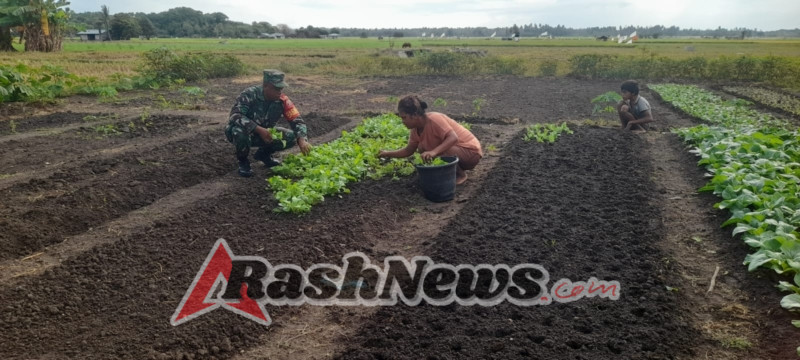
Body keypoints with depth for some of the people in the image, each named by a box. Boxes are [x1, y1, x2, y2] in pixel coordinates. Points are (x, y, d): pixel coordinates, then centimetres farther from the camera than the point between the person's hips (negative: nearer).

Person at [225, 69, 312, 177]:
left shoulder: (282, 100, -14)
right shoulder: (250, 94, -26)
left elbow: (296, 120, -17)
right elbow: (235, 115, -36)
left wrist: (302, 140, -35)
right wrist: (259, 129, -45)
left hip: (263, 134, 4)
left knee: (291, 137, -14)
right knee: (240, 130, -39)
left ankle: (263, 154, 11)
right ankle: (243, 162, -9)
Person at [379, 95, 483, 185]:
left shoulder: (434, 119, -26)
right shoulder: (416, 129, 0)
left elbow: (453, 138, -38)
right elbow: (408, 151, 12)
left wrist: (434, 152, -50)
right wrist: (388, 154, 6)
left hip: (471, 151, -9)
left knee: (439, 153, -33)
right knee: (422, 148, 1)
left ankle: (460, 174, -5)